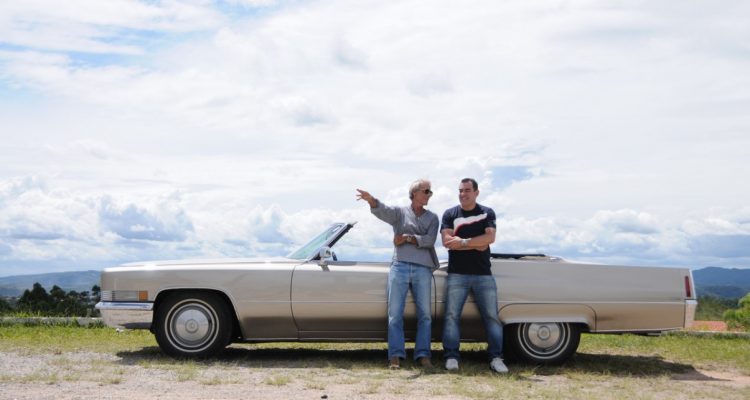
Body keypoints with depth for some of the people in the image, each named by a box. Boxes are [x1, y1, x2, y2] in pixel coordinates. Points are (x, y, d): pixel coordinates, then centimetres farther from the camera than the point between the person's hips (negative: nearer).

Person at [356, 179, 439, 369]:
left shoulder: (432, 217, 15)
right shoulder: (400, 212, 10)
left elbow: (429, 240, -1)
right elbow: (383, 211, -12)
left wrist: (407, 238, -9)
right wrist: (371, 200, -32)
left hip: (423, 269, 2)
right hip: (399, 267, -1)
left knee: (425, 314, 1)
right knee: (395, 313, -4)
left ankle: (423, 355, 6)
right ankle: (396, 355, -1)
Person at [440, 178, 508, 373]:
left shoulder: (487, 213, 8)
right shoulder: (450, 214, 6)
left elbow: (490, 237, -8)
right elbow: (447, 241, -7)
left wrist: (463, 242, -14)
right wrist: (476, 244, -10)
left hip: (483, 274, 1)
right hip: (457, 274, -1)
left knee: (492, 316, 0)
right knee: (452, 315, -4)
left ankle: (496, 358, 4)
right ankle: (451, 357, 1)